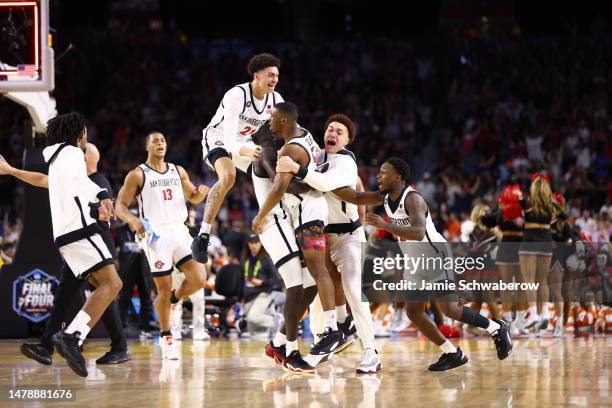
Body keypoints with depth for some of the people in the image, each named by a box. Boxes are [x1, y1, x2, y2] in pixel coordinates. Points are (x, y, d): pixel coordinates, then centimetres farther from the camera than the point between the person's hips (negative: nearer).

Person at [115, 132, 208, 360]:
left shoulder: (178, 171, 13)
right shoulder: (137, 175, 0)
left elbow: (193, 197, 23)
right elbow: (120, 206, -3)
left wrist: (201, 193, -2)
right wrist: (132, 220, -24)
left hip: (179, 232, 4)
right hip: (156, 235, -4)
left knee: (198, 279, -14)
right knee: (164, 290, -3)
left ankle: (175, 299, 19)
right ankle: (166, 338, 14)